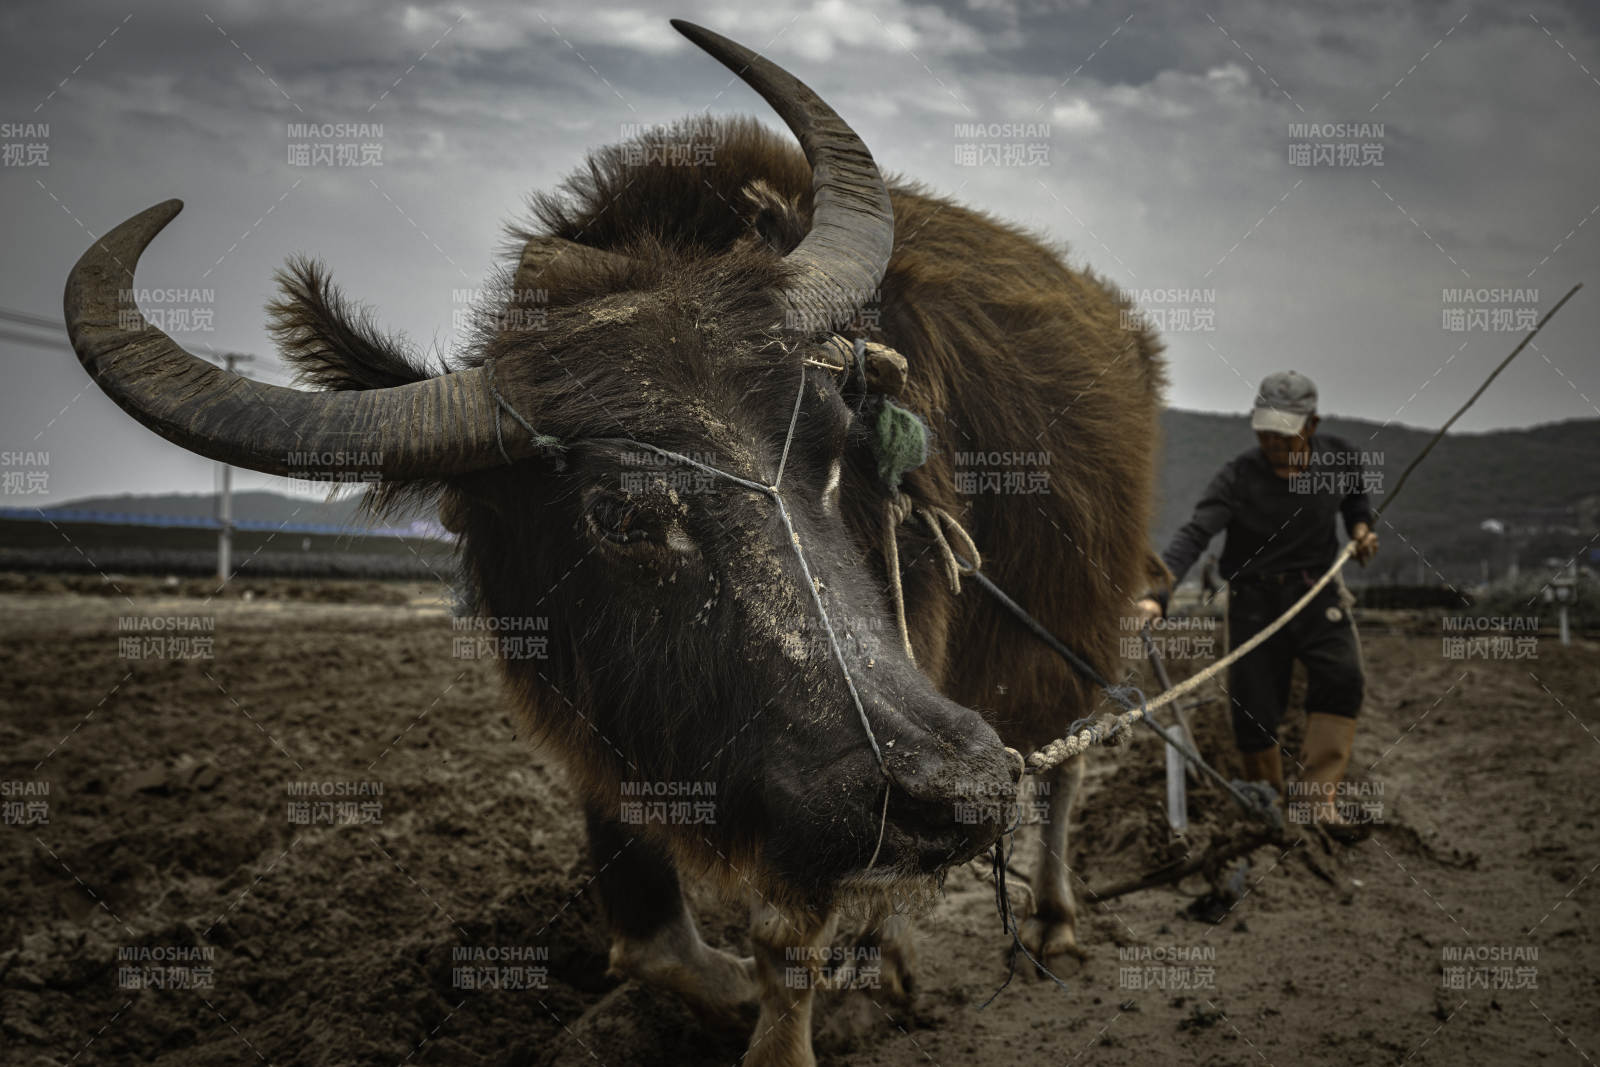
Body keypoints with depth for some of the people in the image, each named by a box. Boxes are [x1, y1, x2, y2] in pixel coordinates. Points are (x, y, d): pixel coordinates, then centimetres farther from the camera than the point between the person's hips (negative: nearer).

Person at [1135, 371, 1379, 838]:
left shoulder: (1338, 459, -3)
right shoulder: (1238, 477, -15)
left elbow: (1356, 498, 21)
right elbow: (1193, 536, -26)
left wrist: (1362, 529, -1)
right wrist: (1156, 596, -40)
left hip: (1317, 591, 2)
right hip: (1254, 598, -1)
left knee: (1342, 677, -24)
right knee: (1254, 710, -1)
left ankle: (1321, 799, -24)